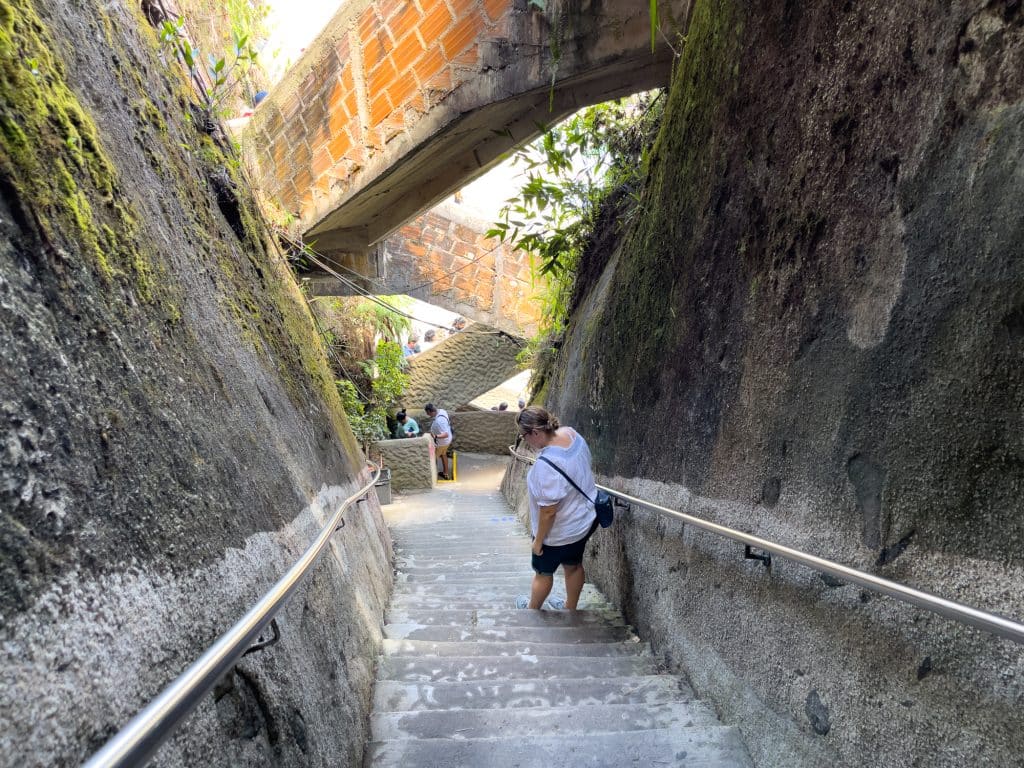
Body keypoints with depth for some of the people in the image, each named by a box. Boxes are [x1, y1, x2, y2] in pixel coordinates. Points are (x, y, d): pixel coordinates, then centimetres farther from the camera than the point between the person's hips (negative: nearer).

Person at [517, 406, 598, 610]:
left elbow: (549, 511, -30)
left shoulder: (547, 464, -37)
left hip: (560, 532, -7)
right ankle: (571, 609, 47)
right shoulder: (570, 433, -12)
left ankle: (532, 611, 43)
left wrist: (538, 540, -15)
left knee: (543, 572, 19)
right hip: (586, 518, 8)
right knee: (573, 566, 27)